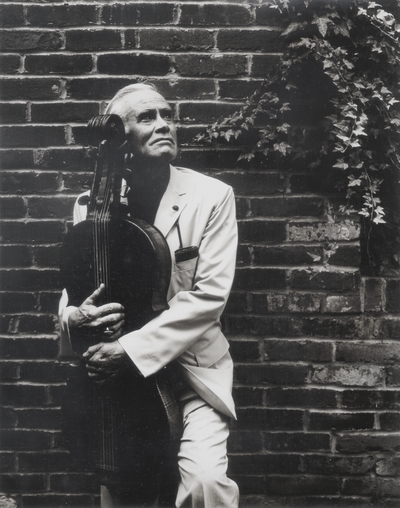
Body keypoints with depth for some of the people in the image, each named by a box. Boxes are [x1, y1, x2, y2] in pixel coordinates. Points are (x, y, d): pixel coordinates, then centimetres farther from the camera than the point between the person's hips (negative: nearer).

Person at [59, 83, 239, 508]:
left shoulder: (211, 196, -9)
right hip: (116, 375, 3)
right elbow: (72, 287, 8)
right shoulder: (90, 206, 0)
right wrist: (74, 317, -17)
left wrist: (132, 347, -24)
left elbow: (210, 293, -17)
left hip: (192, 367, -3)